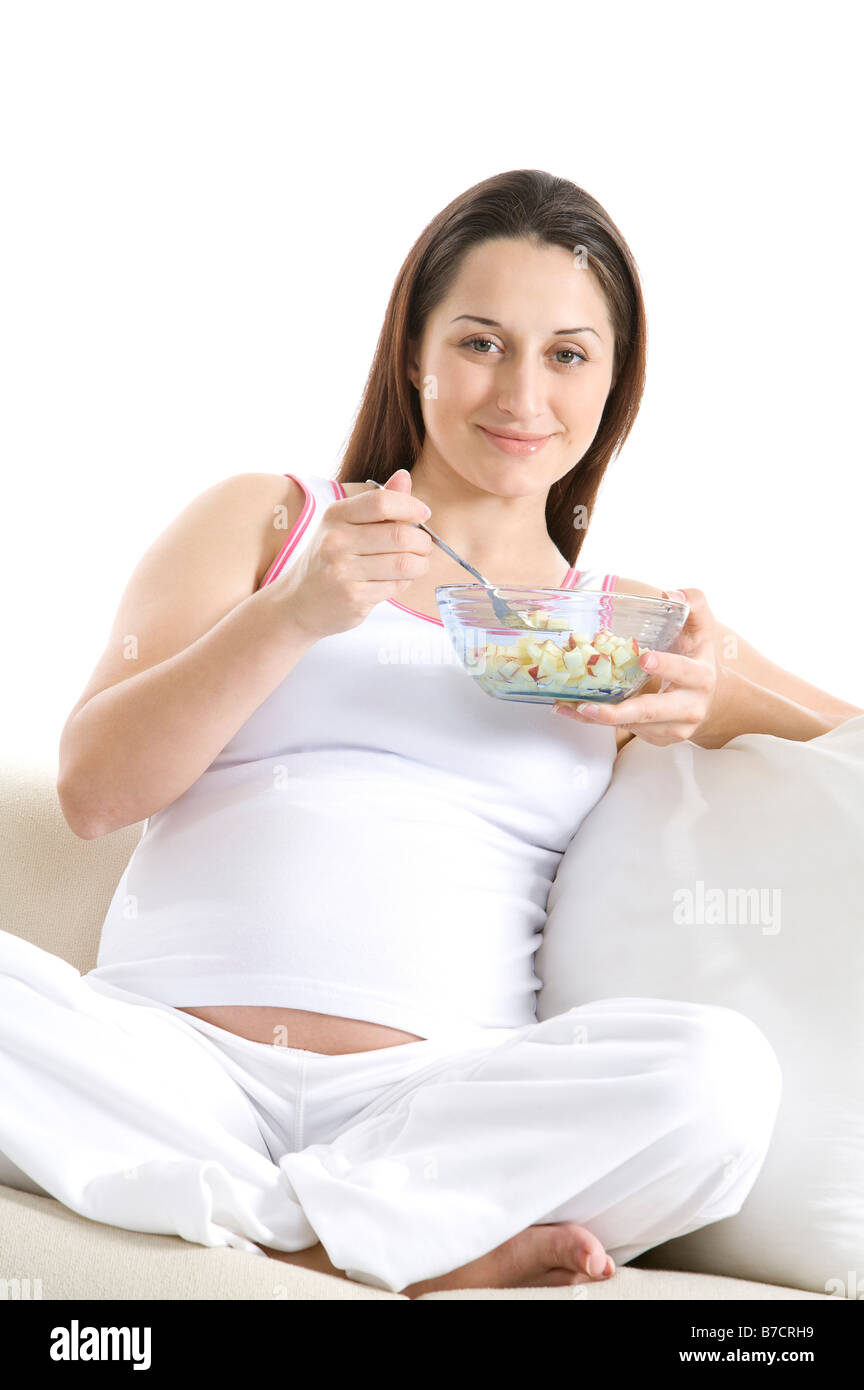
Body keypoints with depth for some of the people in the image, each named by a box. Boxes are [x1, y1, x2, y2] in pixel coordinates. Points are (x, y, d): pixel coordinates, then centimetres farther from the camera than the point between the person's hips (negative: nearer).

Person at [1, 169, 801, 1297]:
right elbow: (93, 789, 6)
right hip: (169, 1065, 0)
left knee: (723, 1070, -29)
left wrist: (705, 717, -4)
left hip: (437, 1105, 0)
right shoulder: (263, 520, 16)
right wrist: (295, 614, -9)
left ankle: (284, 1224, -16)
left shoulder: (632, 625, 20)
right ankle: (414, 1248, -19)